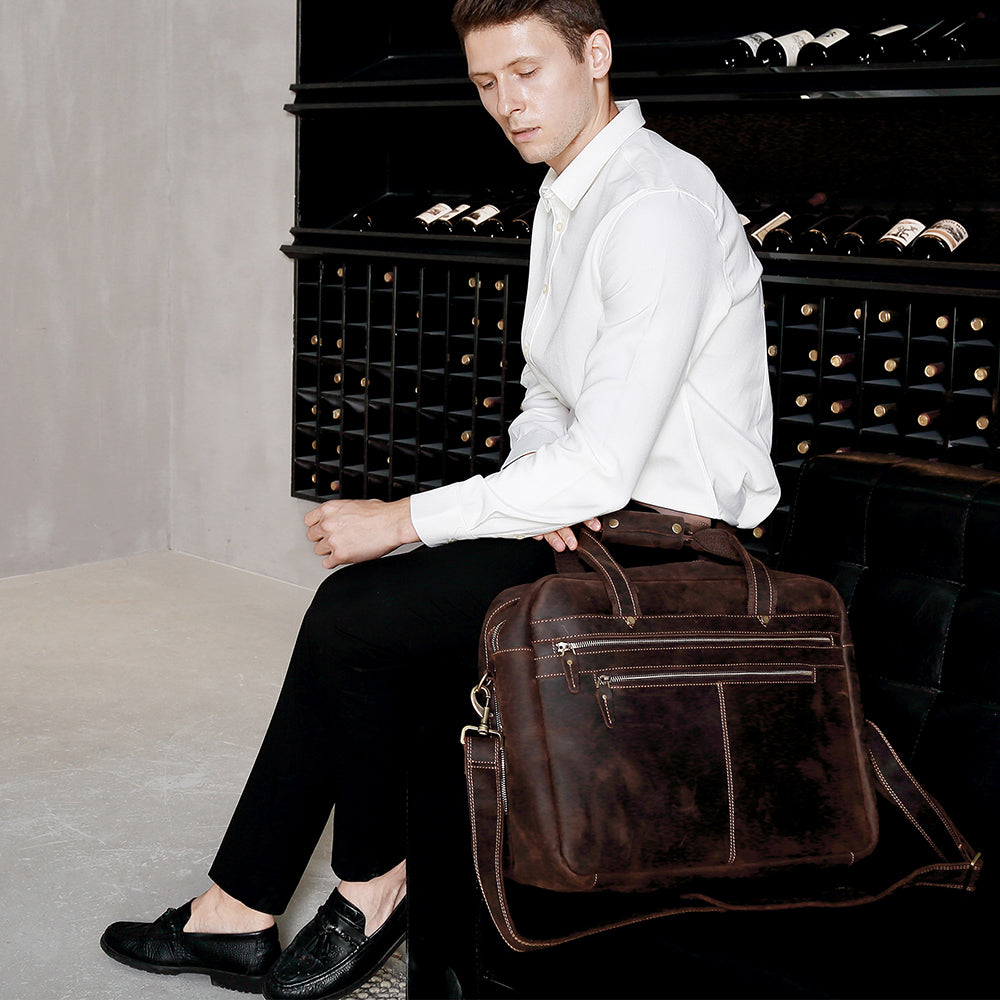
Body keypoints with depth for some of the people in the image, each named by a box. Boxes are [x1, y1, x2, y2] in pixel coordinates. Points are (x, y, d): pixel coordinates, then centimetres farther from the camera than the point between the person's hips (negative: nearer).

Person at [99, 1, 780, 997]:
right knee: (353, 615, -1)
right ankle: (238, 911, 7)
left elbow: (606, 466, -26)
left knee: (354, 614, -14)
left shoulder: (657, 207, -20)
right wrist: (537, 475, -6)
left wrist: (404, 520, -18)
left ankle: (372, 885, 9)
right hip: (593, 512, 9)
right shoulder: (564, 201, 13)